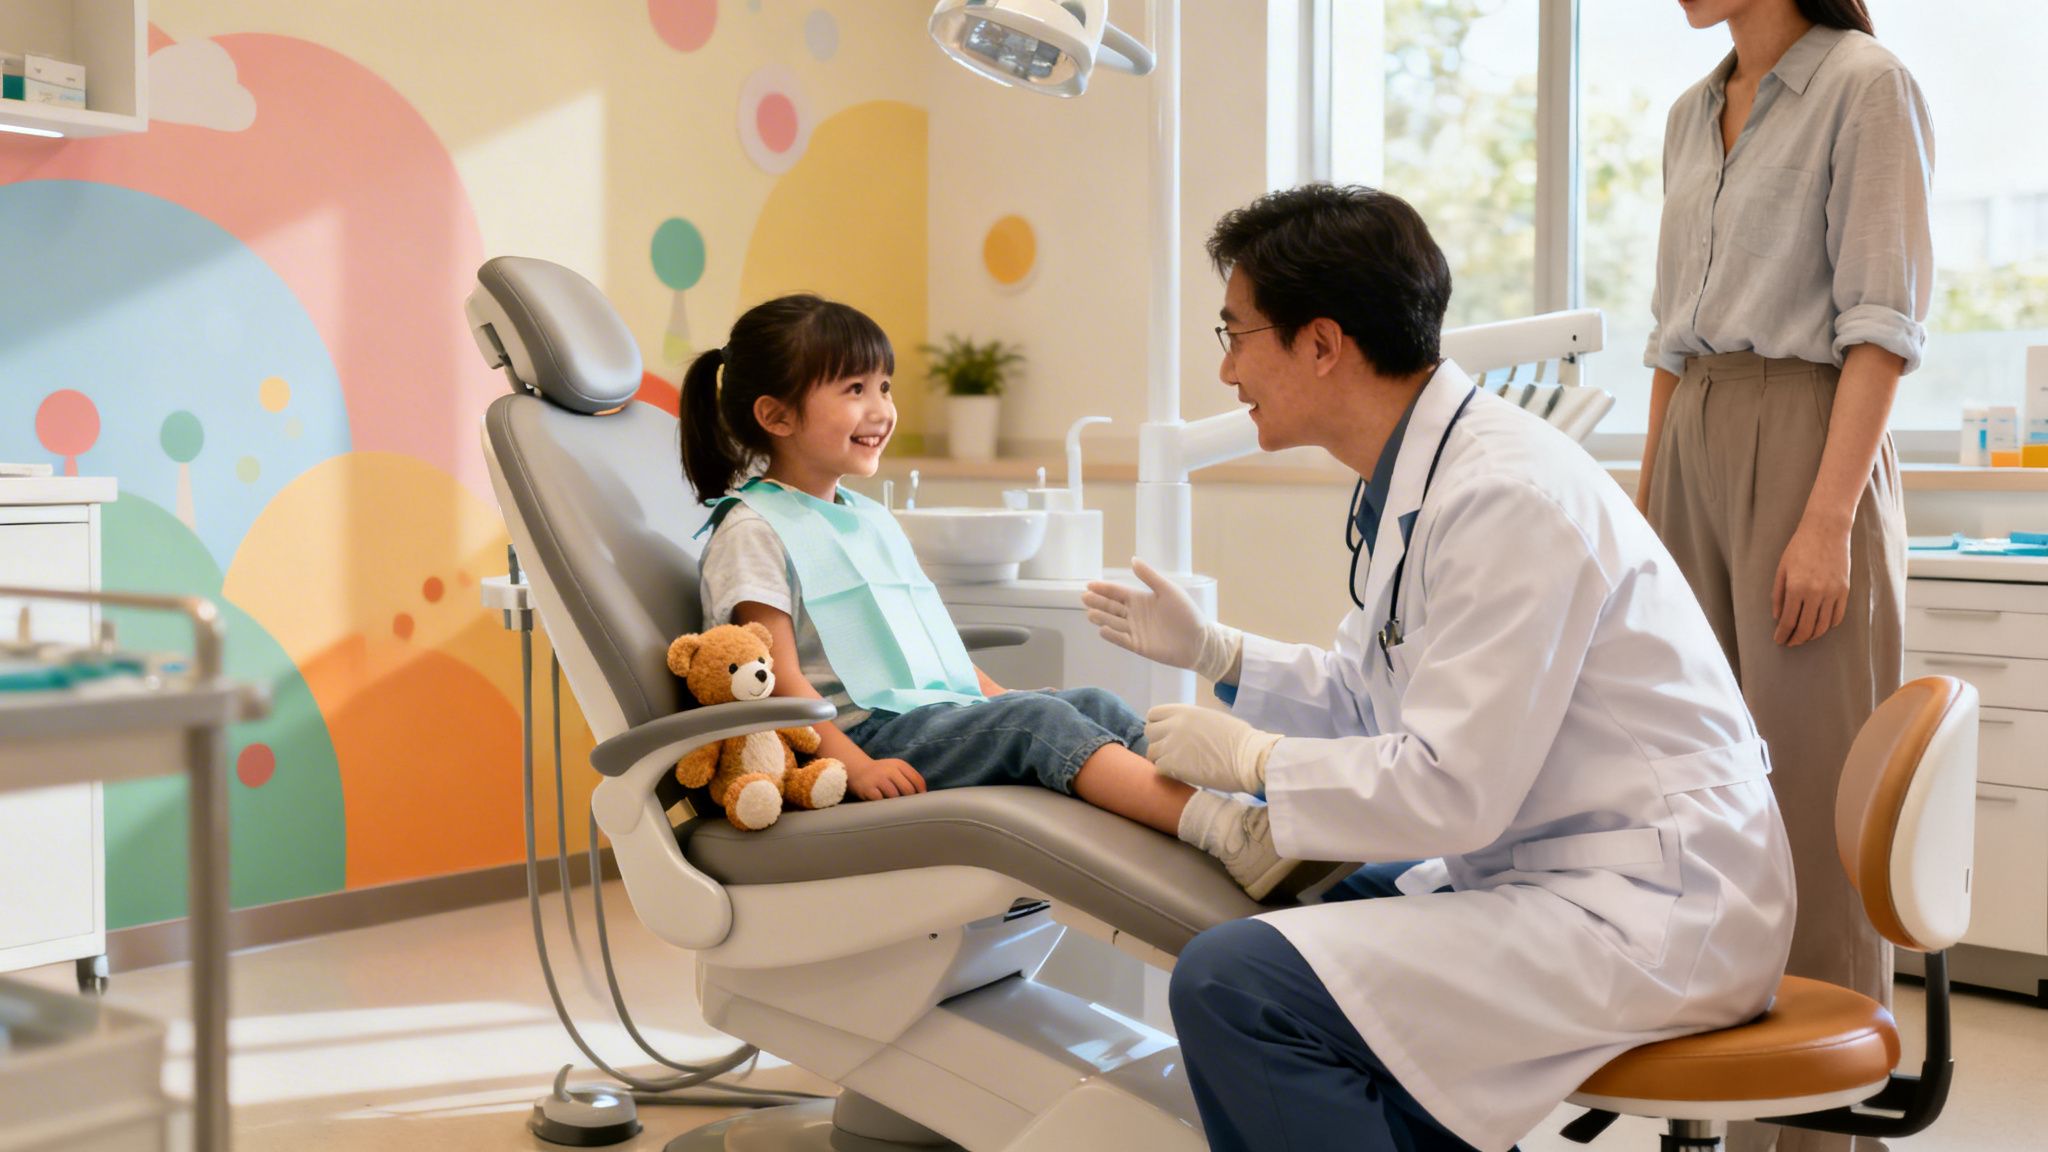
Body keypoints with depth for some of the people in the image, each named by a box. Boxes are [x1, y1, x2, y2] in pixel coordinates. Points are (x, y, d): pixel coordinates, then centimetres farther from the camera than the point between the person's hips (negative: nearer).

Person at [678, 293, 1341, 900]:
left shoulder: (871, 519, 24)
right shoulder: (753, 531, -4)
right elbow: (780, 679, -13)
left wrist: (998, 698, 11)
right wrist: (857, 767, -23)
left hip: (937, 713, 8)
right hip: (862, 734, -8)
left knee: (1097, 705, -13)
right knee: (1037, 721, -28)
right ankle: (1233, 837, -44)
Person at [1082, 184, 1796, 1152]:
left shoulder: (1505, 494, -21)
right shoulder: (1417, 479, 9)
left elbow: (1452, 788, -23)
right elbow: (1378, 698, 19)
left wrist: (1248, 758, -11)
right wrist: (1211, 651, 14)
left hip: (1652, 905, -10)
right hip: (1551, 871, 10)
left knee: (1231, 982, -21)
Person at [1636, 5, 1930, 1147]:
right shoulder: (1693, 116, 17)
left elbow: (1884, 322, -11)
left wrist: (1829, 520, -18)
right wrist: (1649, 504, 15)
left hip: (1807, 443, -7)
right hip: (1694, 451, 7)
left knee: (1812, 797, -5)